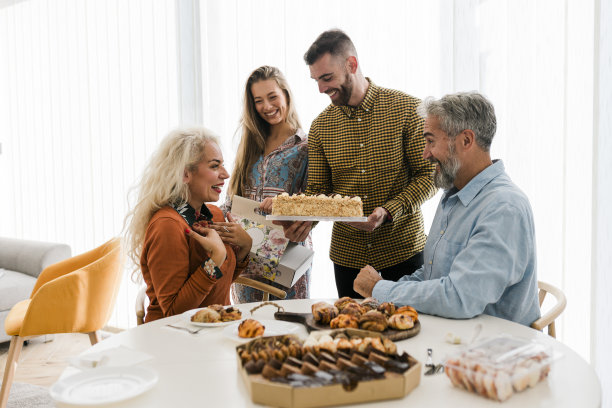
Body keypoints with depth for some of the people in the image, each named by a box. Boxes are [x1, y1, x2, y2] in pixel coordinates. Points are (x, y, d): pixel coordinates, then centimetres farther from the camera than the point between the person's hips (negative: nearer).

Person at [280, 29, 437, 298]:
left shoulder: (407, 109, -7)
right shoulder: (320, 127, 3)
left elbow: (428, 176, -7)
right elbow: (318, 190, 5)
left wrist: (389, 211, -20)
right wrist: (305, 219, -16)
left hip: (402, 252, -2)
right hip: (347, 255, 3)